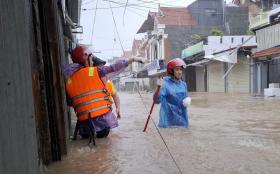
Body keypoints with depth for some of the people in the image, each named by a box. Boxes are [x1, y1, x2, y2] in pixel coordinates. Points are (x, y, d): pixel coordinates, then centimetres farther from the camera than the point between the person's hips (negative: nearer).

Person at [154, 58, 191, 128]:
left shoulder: (183, 84, 8)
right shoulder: (165, 83, -10)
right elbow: (157, 100, -17)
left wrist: (188, 101, -4)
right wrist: (158, 87, -33)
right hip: (168, 119, -6)